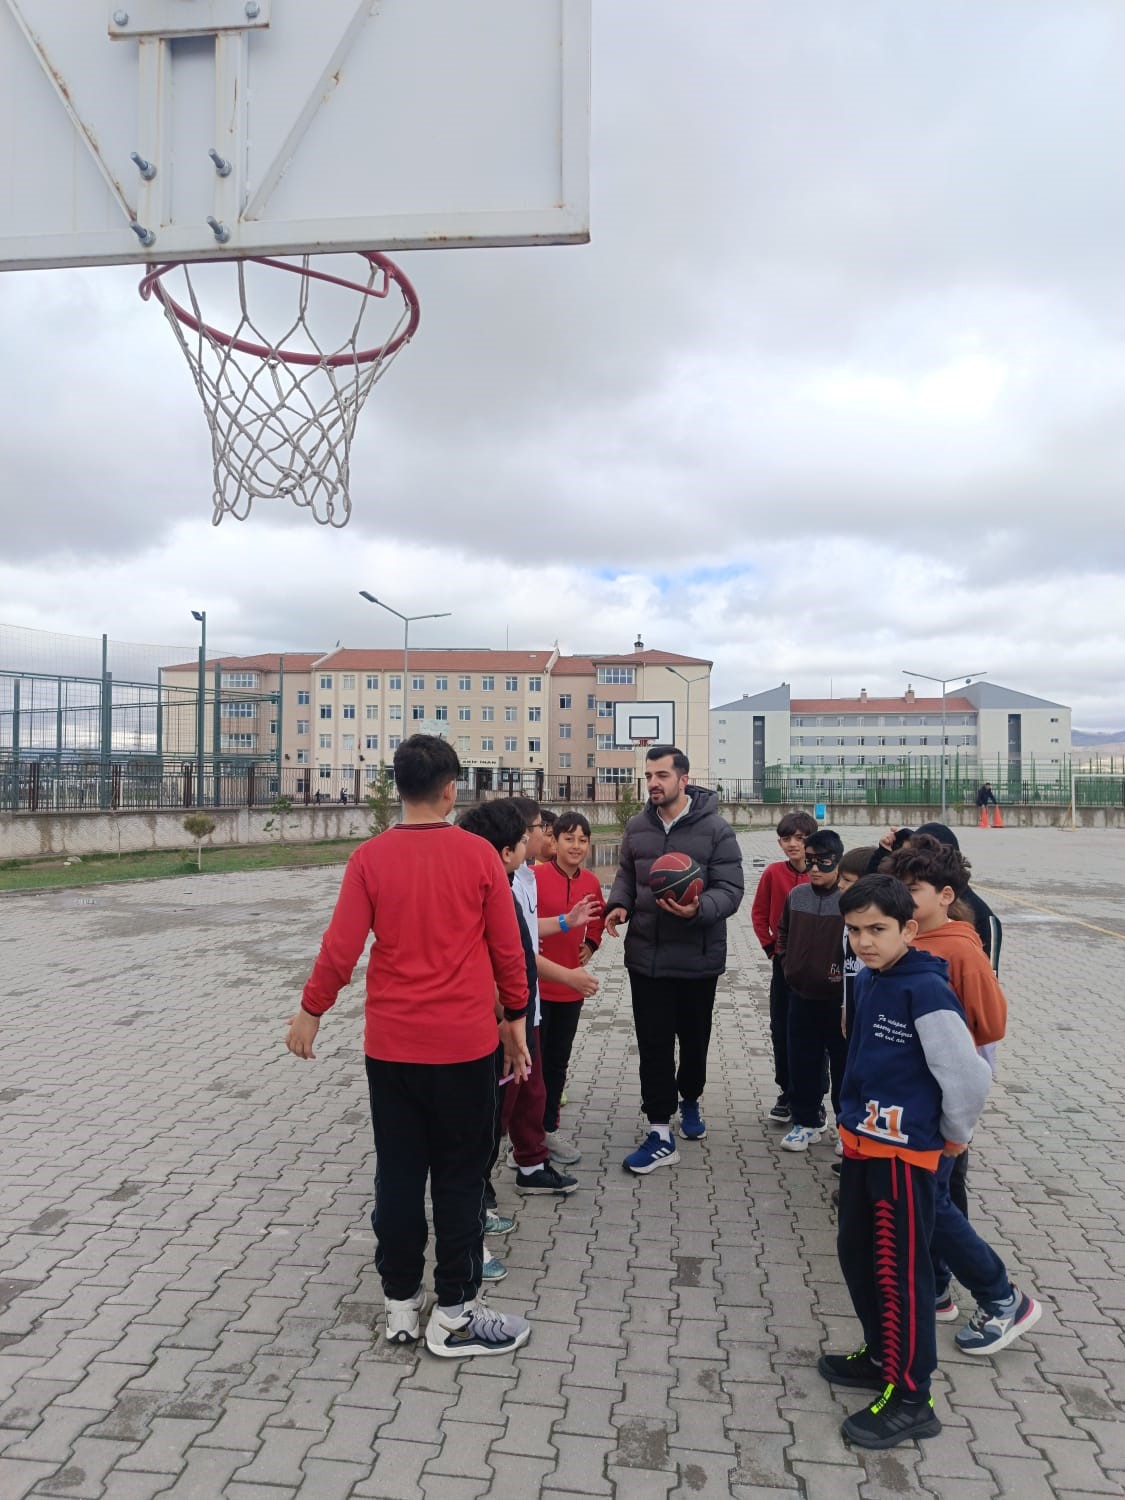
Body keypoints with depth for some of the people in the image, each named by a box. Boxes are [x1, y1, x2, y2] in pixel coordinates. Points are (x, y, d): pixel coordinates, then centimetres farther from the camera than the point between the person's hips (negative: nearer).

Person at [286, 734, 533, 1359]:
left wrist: (311, 1010, 11)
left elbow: (341, 947, -5)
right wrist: (515, 1019, 10)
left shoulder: (371, 857, -6)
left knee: (398, 1173, 14)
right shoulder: (479, 855, -8)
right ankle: (455, 1314, 19)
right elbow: (508, 949, -4)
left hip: (390, 1044, 2)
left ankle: (401, 1304, 26)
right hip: (465, 1044, -2)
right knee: (460, 1178, 10)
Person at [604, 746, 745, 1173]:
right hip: (646, 956, 2)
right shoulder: (636, 827, 2)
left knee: (694, 1040, 17)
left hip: (698, 958, -2)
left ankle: (689, 1100, 44)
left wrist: (698, 909, -33)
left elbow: (730, 889, -13)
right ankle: (661, 1134, 11)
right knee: (653, 1045, 3)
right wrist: (619, 904, -7)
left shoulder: (715, 828, -11)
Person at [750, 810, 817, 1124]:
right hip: (784, 962, 2)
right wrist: (770, 945, 2)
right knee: (781, 1028, 9)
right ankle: (786, 1092, 23)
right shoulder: (773, 873, -4)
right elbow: (759, 913, 6)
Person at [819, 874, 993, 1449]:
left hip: (903, 1152, -8)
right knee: (855, 1254, 20)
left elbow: (969, 1075, -21)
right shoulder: (868, 980, 3)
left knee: (900, 1271, 4)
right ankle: (882, 1356, 40)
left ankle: (910, 1398, 20)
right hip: (860, 1143, 8)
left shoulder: (926, 990, -21)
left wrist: (954, 1136, -6)